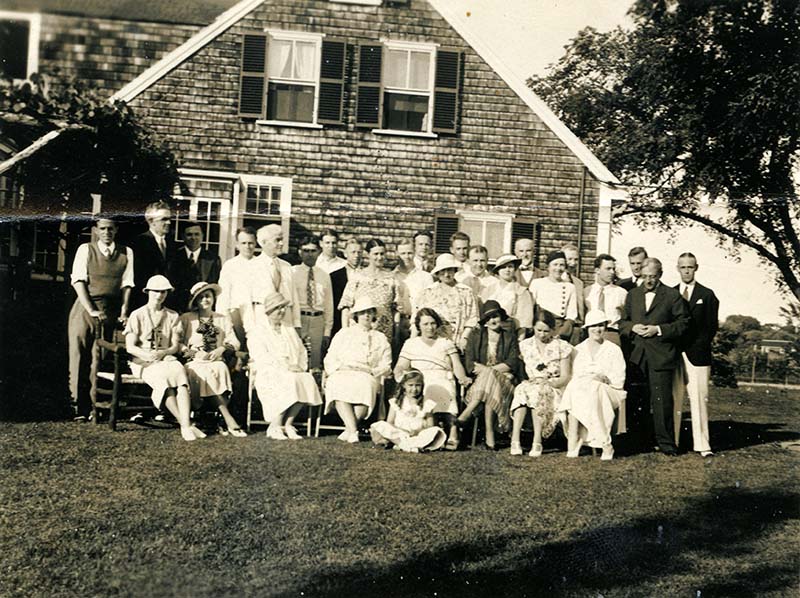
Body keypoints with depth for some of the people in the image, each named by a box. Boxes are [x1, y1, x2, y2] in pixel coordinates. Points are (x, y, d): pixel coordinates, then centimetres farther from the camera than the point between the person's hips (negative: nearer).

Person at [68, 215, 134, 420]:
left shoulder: (126, 253, 10)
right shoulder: (85, 250, 4)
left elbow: (126, 284, 6)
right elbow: (79, 281, -4)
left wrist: (124, 311, -6)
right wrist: (91, 310, -13)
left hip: (111, 311, 1)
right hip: (85, 308, -1)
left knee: (100, 359, 0)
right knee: (80, 357, -4)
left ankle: (95, 405, 3)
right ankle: (79, 406, -1)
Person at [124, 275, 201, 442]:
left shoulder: (173, 316, 16)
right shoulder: (137, 315, 8)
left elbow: (175, 346, 9)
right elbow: (130, 347, -2)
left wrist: (162, 353, -13)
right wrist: (145, 354, -23)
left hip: (166, 359, 2)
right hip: (143, 362, -2)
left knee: (180, 372, -34)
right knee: (162, 378, -36)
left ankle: (186, 425, -49)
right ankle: (185, 425, -40)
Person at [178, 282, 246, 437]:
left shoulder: (223, 319, 22)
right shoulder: (187, 318, 15)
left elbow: (235, 343, 13)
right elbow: (178, 343, 4)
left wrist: (221, 349, -7)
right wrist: (194, 353, -11)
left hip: (216, 360, 1)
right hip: (194, 361, -1)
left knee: (219, 369, -34)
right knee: (207, 373, -34)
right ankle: (228, 420, -40)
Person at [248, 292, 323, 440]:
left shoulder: (290, 329, 25)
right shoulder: (258, 331, 5)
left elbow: (302, 351, 19)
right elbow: (261, 357, -9)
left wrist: (300, 366, -3)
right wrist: (285, 367, -18)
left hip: (294, 372, 5)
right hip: (269, 373, -5)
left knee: (308, 380, -27)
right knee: (288, 381, -35)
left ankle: (288, 424, -19)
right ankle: (275, 426, -23)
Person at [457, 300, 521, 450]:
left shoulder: (510, 337, 14)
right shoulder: (475, 335, 15)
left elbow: (513, 362, 0)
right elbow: (469, 363, 3)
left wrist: (490, 369, -13)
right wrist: (486, 370, -16)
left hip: (504, 378, -1)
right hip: (480, 378, 1)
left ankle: (465, 415, -39)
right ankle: (489, 433, -38)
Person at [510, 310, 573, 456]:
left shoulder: (562, 347, 7)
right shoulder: (525, 345, 15)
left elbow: (565, 377, 2)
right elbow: (523, 372, 12)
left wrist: (548, 383, -16)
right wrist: (530, 381, -9)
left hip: (554, 390, -2)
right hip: (530, 385, 2)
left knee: (538, 391, -37)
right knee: (521, 389, -34)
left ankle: (537, 442, -42)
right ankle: (515, 440, -43)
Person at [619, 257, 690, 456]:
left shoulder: (672, 296, 1)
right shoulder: (632, 295, 14)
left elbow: (683, 324, -3)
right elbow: (622, 322, 17)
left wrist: (659, 330, -13)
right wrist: (632, 327, -4)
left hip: (661, 356, -4)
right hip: (637, 355, 4)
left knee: (661, 400, -5)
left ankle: (666, 443, 3)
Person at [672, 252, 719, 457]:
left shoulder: (707, 295, 8)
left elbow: (712, 326, 6)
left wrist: (698, 346, 0)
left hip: (697, 354, -2)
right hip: (673, 354, 2)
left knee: (699, 399, -4)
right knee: (673, 399, 1)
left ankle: (701, 444, -3)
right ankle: (671, 442, 5)